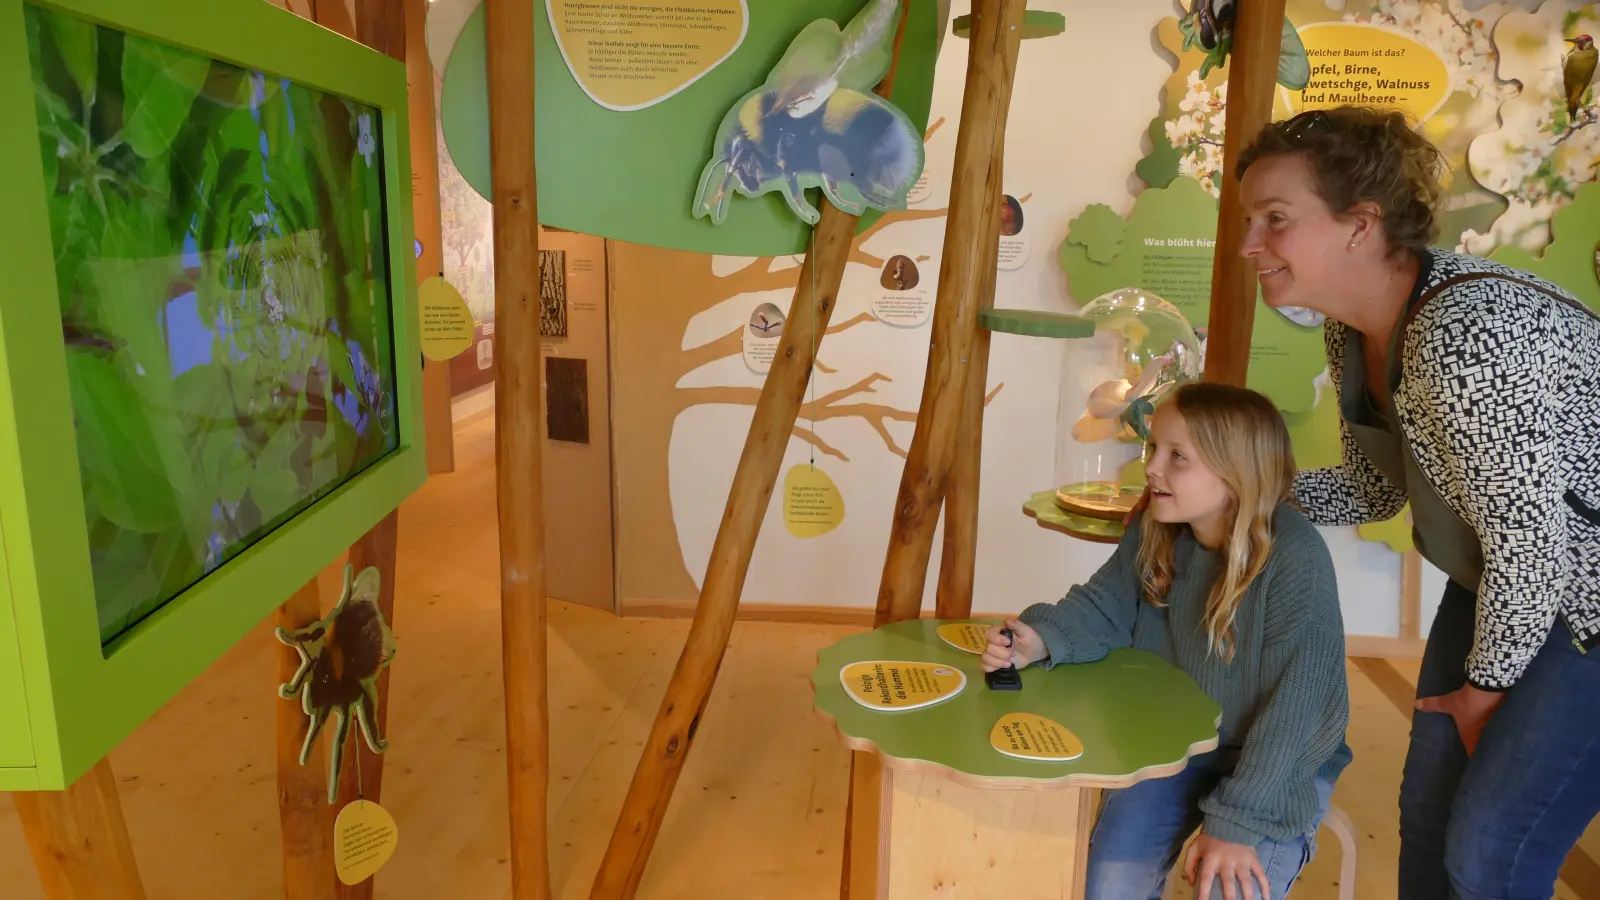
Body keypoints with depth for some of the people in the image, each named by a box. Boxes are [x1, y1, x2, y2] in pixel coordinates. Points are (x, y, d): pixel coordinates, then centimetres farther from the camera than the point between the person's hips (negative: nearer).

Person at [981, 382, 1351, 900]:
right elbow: (1104, 605, -3)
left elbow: (1295, 706, -25)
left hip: (1278, 761, -4)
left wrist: (1237, 822, -26)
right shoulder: (1153, 533, -7)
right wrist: (1041, 639, -26)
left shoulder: (1296, 560, -25)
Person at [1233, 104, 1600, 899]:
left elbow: (1530, 545, -27)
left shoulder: (1464, 338, -33)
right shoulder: (1353, 331, -6)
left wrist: (1488, 684, -12)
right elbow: (1375, 488, 5)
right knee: (1428, 815, 14)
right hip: (1505, 584, 8)